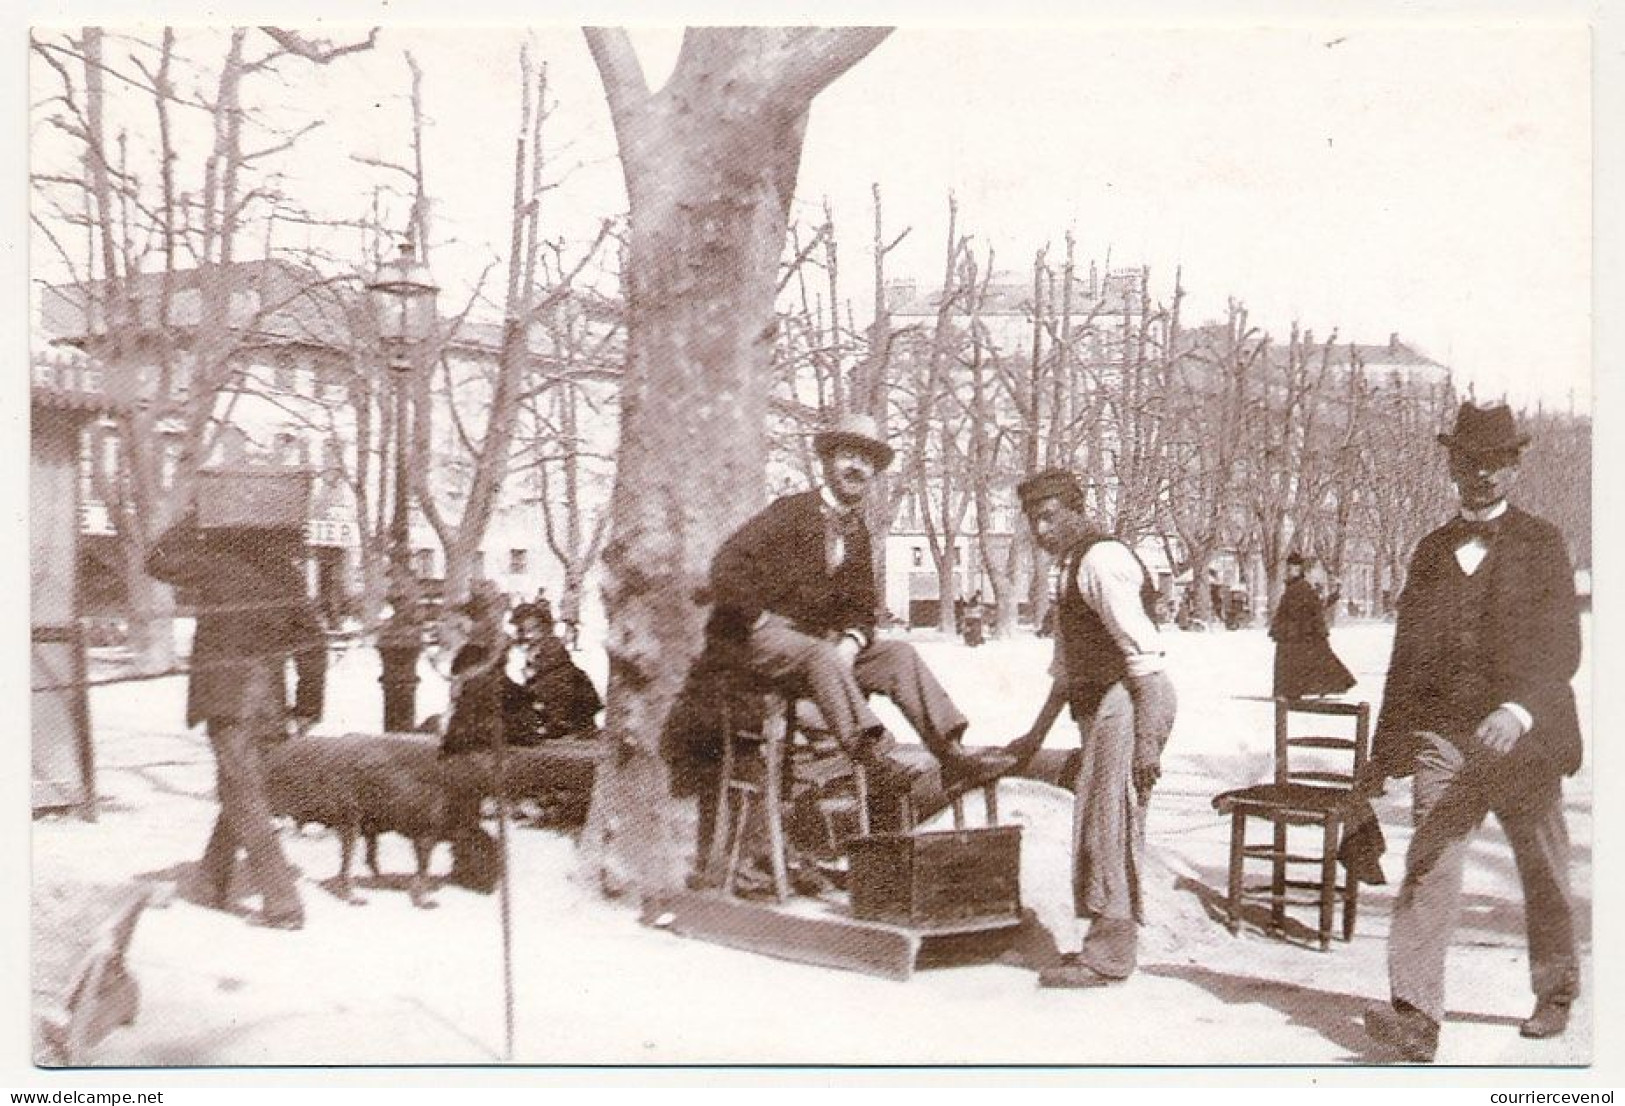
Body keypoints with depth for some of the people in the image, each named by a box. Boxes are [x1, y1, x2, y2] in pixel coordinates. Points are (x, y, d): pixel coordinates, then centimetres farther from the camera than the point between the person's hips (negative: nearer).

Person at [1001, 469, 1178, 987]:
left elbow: (1143, 652, -20)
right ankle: (1111, 942, 24)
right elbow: (1067, 668, 27)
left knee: (1109, 823, -6)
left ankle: (1108, 957, 2)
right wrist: (1036, 735, 29)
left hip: (1131, 698, -10)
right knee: (1106, 823, 14)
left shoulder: (1102, 559, -12)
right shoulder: (1073, 568, 20)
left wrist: (1147, 738, -25)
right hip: (1101, 706, 10)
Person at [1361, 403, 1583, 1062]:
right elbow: (1405, 658, 16)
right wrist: (1383, 752, 15)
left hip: (1523, 738, -2)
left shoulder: (1542, 545, 3)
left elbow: (1562, 647, -8)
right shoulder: (1431, 551, 13)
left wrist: (1521, 709, -26)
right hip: (1441, 736, 2)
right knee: (1428, 867, -12)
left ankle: (1555, 995, 35)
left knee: (1543, 875, 13)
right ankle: (1415, 1015, -15)